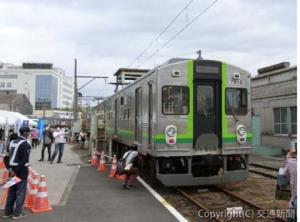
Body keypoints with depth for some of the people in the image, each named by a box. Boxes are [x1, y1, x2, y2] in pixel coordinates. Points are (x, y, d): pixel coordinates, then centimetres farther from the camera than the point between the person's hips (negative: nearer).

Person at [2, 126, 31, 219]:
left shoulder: (12, 142, 8)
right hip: (22, 171, -7)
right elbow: (24, 160, -22)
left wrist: (10, 169, 2)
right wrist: (16, 171, -16)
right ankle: (17, 213, 11)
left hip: (13, 170, 7)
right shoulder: (25, 144, -16)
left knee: (11, 191, 16)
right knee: (20, 192, 4)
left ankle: (7, 212, 24)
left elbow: (7, 157, 6)